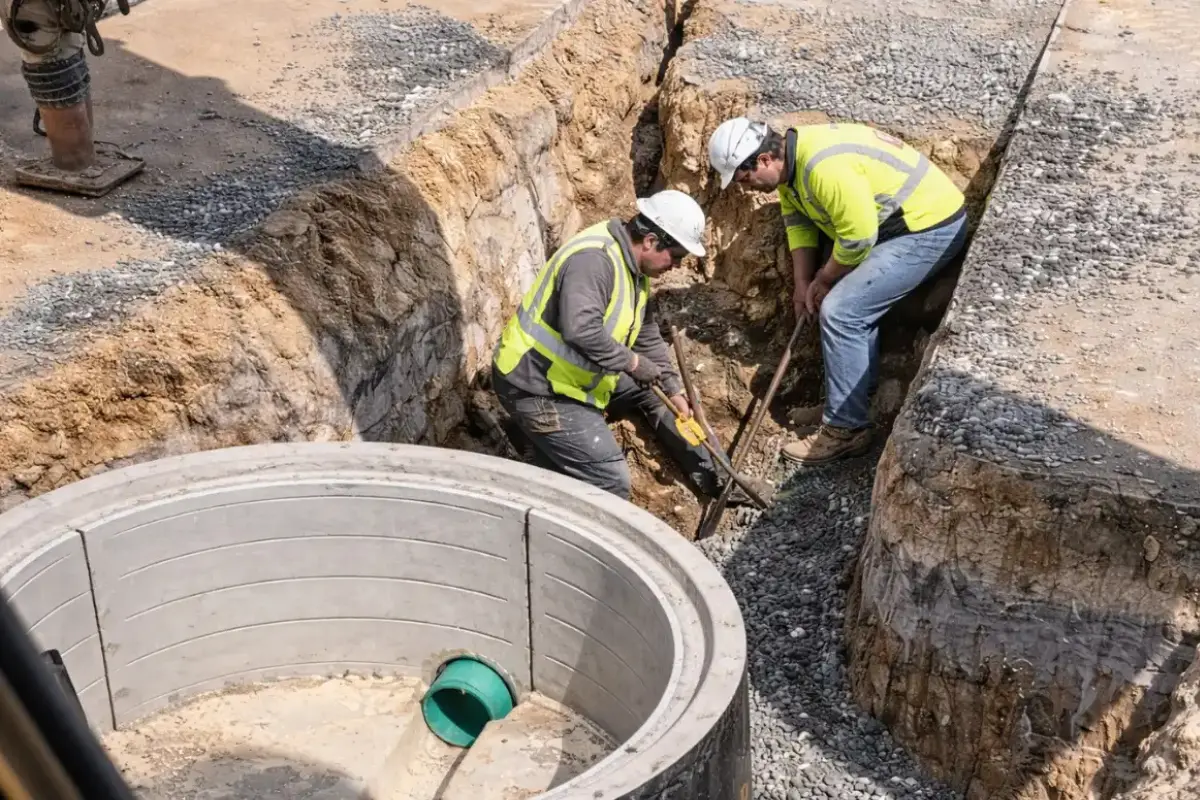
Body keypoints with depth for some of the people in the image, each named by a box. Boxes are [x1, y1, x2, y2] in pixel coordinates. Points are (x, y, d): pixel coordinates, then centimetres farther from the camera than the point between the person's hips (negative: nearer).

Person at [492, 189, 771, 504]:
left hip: (576, 374, 10)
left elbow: (647, 334, 16)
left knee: (655, 393, 17)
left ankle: (714, 479, 28)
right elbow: (582, 330, -41)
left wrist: (674, 389, 13)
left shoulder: (633, 264, 5)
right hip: (537, 386, -10)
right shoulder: (593, 259, -27)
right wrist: (633, 362, -26)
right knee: (611, 483, -15)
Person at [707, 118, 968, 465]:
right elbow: (798, 222, 11)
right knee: (855, 304, 17)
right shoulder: (788, 158, 3)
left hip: (931, 226, -10)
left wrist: (825, 278, -9)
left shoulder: (825, 167, -30)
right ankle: (855, 398, 30)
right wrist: (804, 285, 3)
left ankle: (845, 429, -6)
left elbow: (858, 236, -25)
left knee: (841, 310, -14)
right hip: (894, 222, 10)